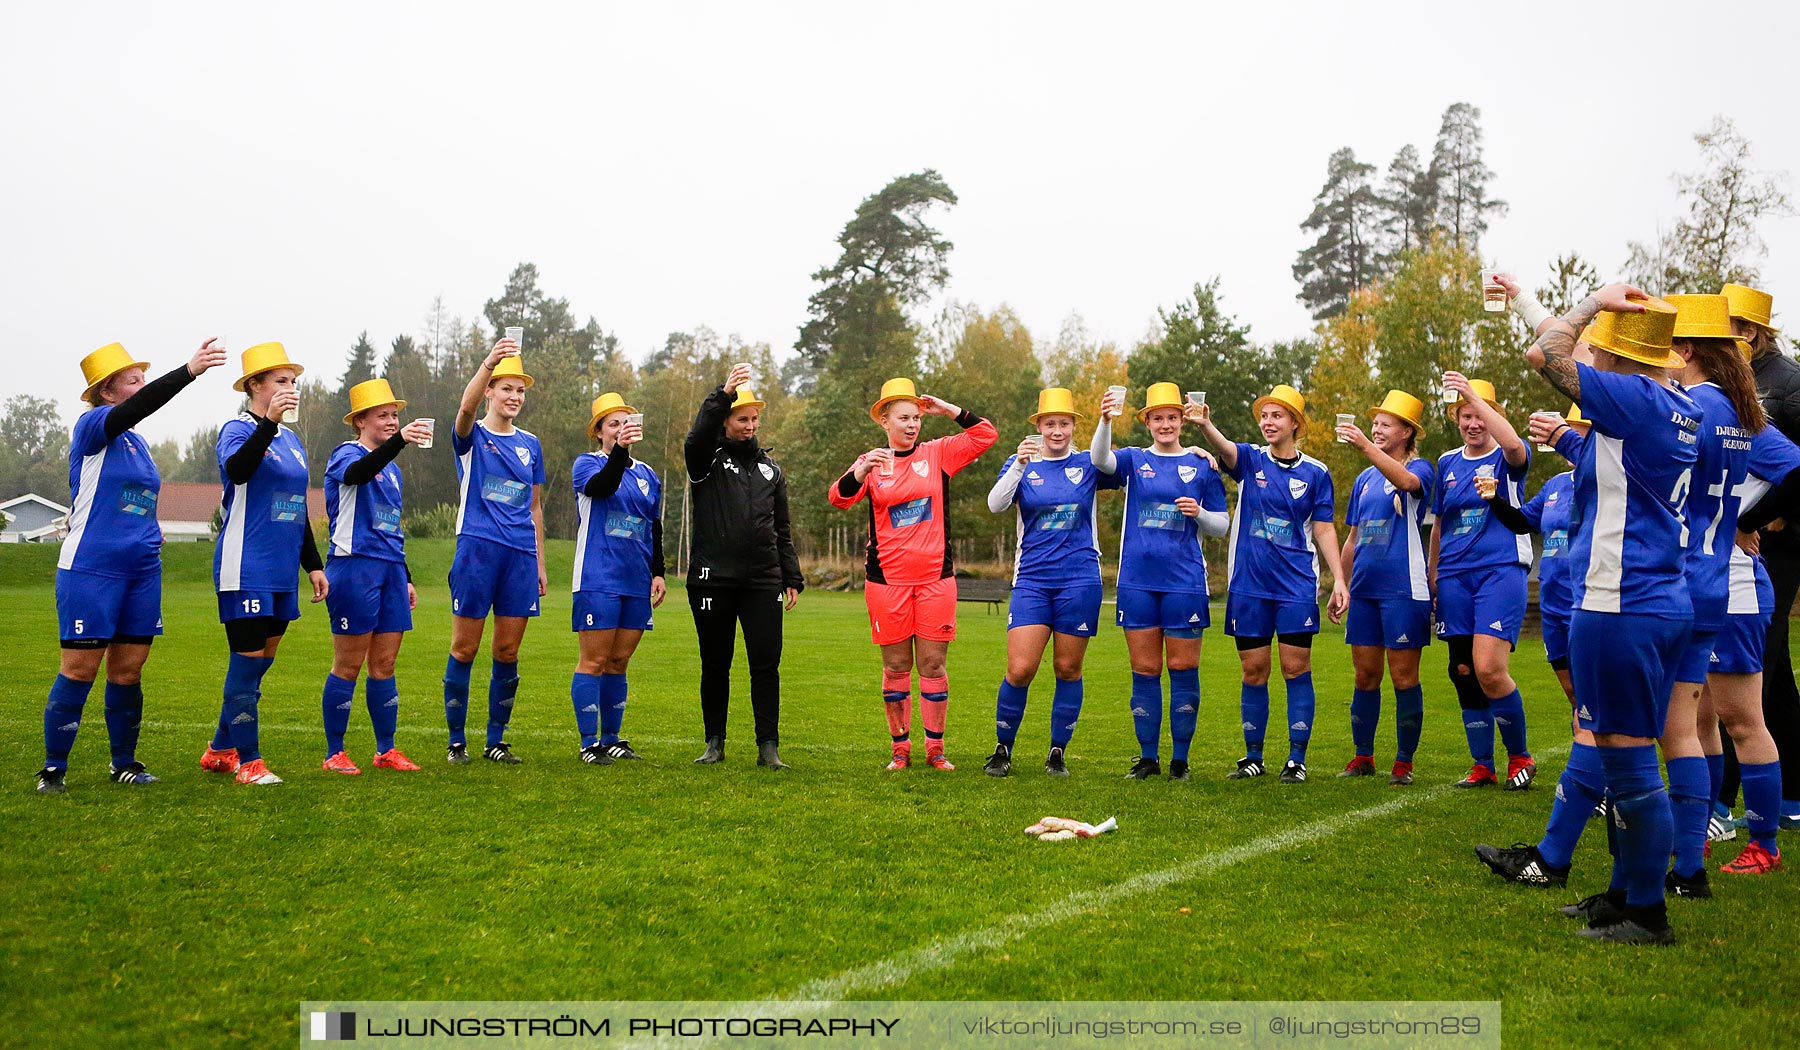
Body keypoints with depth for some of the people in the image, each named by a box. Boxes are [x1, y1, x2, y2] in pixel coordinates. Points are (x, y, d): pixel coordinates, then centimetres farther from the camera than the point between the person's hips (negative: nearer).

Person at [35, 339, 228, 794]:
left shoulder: (137, 443, 17)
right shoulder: (92, 426, -5)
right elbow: (139, 405, -25)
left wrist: (149, 533, 12)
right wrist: (190, 370, -35)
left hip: (142, 569, 7)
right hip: (90, 569, -7)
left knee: (128, 672, 8)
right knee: (80, 670, -4)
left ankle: (125, 764, 17)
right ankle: (53, 769, 5)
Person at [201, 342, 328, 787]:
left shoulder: (292, 439, 17)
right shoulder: (238, 429, -6)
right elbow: (237, 469, -30)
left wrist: (313, 564, 21)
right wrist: (268, 422, -38)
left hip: (282, 570, 8)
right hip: (246, 567, -8)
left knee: (261, 661, 11)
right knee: (249, 659, -6)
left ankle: (221, 750, 23)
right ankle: (247, 760, 2)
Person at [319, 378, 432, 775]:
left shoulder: (391, 469, 21)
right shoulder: (346, 454, -3)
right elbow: (357, 472, -30)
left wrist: (406, 577, 23)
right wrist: (399, 441, -44)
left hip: (389, 569, 7)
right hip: (354, 565, -7)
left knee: (384, 665, 9)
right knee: (349, 665, -3)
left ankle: (386, 750, 14)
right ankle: (334, 753, 5)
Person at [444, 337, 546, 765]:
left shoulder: (530, 444, 15)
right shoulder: (473, 436, 2)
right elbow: (466, 406, -22)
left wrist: (540, 564, 15)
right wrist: (489, 362, -39)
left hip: (521, 554, 4)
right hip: (477, 549, -4)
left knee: (508, 652, 6)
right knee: (464, 649, -1)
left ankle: (496, 741, 15)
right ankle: (457, 741, 8)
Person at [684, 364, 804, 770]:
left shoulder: (770, 469, 18)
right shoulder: (708, 460, 6)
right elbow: (696, 438, -20)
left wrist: (792, 578, 13)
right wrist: (723, 394, -31)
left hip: (763, 581, 3)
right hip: (712, 579, -2)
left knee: (766, 664, -4)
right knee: (715, 665, 5)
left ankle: (768, 746, 0)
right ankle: (715, 743, 16)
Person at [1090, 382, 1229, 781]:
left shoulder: (1202, 465, 7)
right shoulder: (1134, 460, 7)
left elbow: (1222, 525, 9)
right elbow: (1100, 459, -15)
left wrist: (1199, 513, -12)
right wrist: (1106, 420, -33)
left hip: (1184, 580, -1)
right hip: (1137, 579, 1)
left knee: (1183, 669, 2)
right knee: (1144, 670, 5)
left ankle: (1180, 759, 11)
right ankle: (1147, 758, 14)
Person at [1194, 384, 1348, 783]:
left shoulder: (1315, 473, 4)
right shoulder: (1250, 459, 3)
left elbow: (1324, 530, 5)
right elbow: (1225, 448, -19)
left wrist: (1340, 579, -4)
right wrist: (1205, 424, -42)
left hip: (1296, 584, -1)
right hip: (1248, 583, 1)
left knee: (1296, 668, -3)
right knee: (1253, 671, 5)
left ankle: (1296, 759, 5)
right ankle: (1253, 758, 16)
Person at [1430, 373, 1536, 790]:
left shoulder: (1507, 459, 0)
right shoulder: (1447, 462, 14)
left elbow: (1513, 443, -27)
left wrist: (1473, 395, -29)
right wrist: (1431, 576, 20)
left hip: (1501, 571, -5)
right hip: (1454, 576, 5)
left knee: (1489, 669, -17)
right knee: (1464, 673, 5)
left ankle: (1520, 756, 3)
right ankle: (1482, 767, 16)